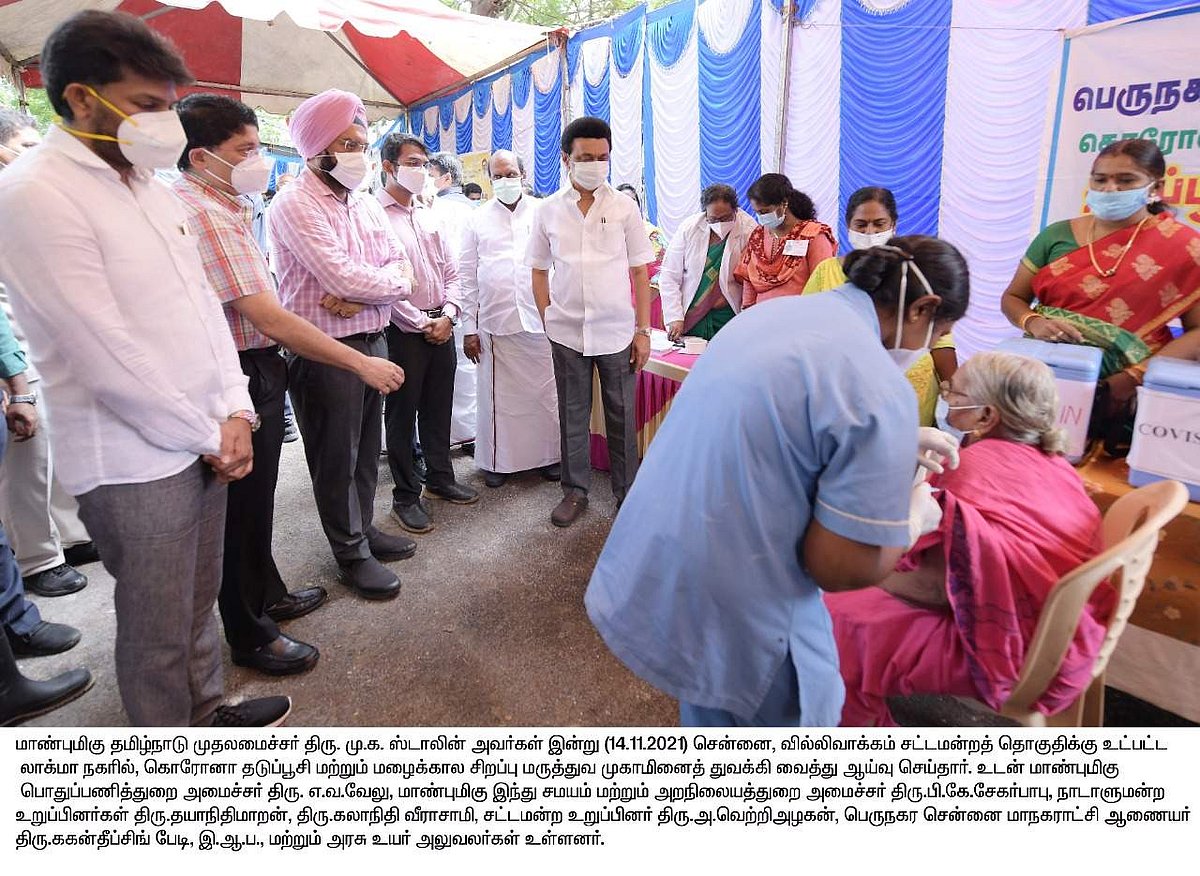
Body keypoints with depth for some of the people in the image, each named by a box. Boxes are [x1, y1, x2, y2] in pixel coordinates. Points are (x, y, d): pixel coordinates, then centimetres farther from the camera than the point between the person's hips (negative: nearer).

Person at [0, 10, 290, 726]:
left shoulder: (149, 183, 11)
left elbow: (204, 301, 11)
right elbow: (106, 358, -20)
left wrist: (235, 411, 0)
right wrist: (208, 436, -11)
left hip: (207, 442, 8)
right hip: (135, 462, -7)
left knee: (199, 599, 22)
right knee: (157, 632, 9)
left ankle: (208, 711, 41)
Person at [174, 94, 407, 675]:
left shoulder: (220, 206, 12)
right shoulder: (203, 213, -21)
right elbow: (267, 317, -28)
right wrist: (362, 363, -27)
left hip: (253, 370, 10)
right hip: (239, 378, -10)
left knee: (254, 497, 22)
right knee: (244, 506, 3)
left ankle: (266, 595, 41)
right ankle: (250, 637, 20)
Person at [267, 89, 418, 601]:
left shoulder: (365, 203, 12)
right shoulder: (295, 205, -13)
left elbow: (400, 263, 5)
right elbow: (344, 276, -22)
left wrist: (361, 297, -14)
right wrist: (393, 283, -5)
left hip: (372, 339, 7)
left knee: (366, 448, 17)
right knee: (336, 456, 6)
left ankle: (363, 528, 34)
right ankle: (352, 552, 19)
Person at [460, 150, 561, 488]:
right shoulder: (479, 219, 9)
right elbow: (467, 276, 8)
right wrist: (469, 327, 2)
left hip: (540, 320, 0)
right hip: (495, 322, 0)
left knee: (544, 392, 4)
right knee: (497, 395, 5)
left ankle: (548, 454, 19)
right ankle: (498, 460, 18)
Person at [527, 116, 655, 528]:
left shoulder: (624, 207, 1)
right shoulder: (548, 210, 4)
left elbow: (640, 271, 2)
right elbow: (539, 271, 10)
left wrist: (643, 330, -2)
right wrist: (549, 321, 2)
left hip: (617, 331, -1)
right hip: (567, 332, 1)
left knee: (622, 416, 7)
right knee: (573, 415, 10)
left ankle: (627, 491, 22)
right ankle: (575, 490, 24)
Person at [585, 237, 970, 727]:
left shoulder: (777, 310, 5)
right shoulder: (879, 390, -20)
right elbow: (839, 567, -17)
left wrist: (899, 441, 26)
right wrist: (913, 523, 3)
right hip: (730, 607, -7)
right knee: (800, 707, 20)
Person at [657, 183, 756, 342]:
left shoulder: (749, 232, -6)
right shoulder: (689, 228, -1)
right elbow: (669, 277, 0)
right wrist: (675, 317, -8)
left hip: (728, 318, -1)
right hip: (690, 318, 1)